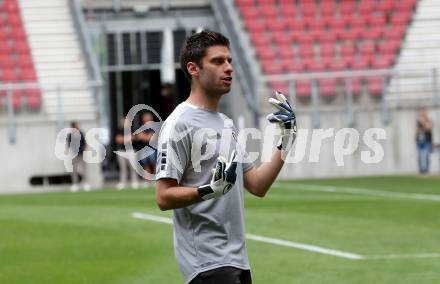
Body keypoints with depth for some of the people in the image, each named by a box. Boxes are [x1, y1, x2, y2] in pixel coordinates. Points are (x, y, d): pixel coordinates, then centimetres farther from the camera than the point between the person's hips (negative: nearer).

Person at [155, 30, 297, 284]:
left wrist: (286, 142, 7)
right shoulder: (180, 124, -11)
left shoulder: (227, 124, 17)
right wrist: (211, 190, -30)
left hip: (237, 260, 9)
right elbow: (164, 197, -16)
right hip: (208, 263, -9)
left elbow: (257, 186, 16)